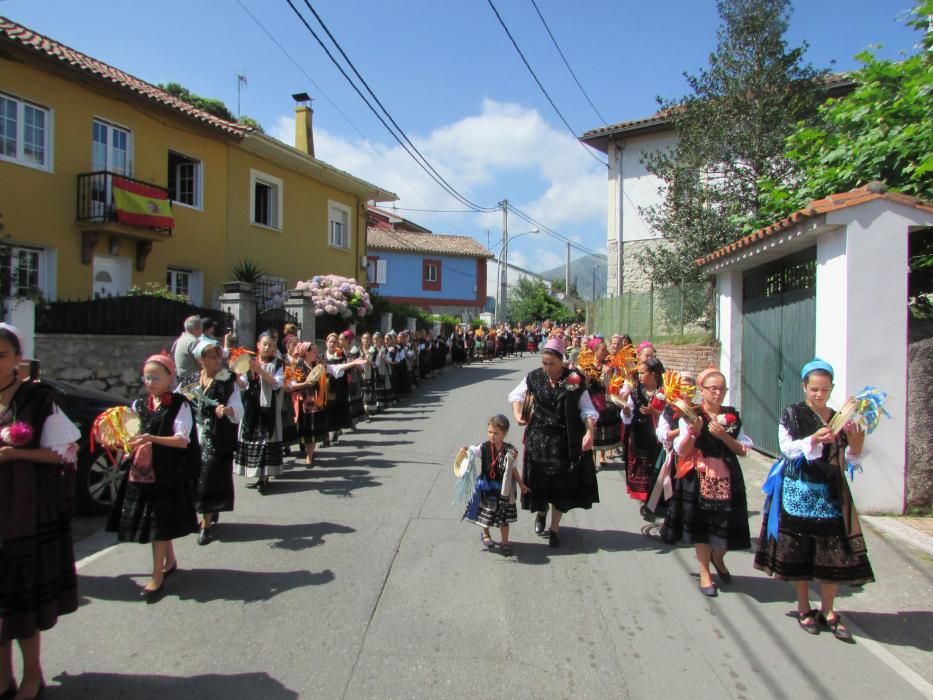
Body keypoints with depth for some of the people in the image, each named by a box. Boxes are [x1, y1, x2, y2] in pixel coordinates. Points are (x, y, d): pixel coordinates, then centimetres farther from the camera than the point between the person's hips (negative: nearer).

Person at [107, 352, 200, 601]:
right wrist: (129, 445, -7)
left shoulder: (179, 405, -7)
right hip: (141, 472, 5)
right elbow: (132, 435, 16)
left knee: (159, 522, -2)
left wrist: (152, 438, -27)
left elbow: (183, 440, -15)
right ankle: (170, 560, 35)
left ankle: (157, 577, 7)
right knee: (161, 522, 14)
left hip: (167, 473, -5)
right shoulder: (139, 405, 9)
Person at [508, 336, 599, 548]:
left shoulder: (574, 379, -10)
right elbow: (516, 395, 12)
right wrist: (517, 413, -4)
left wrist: (589, 432, -23)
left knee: (562, 482, 5)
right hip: (538, 437, 1)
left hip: (565, 439, -1)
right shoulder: (534, 377, -4)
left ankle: (554, 527, 22)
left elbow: (586, 408, -9)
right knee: (539, 479, 10)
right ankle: (541, 511, 42)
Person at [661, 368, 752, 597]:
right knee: (701, 525, 5)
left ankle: (718, 559, 38)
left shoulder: (732, 416, 6)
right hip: (699, 478, -2)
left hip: (726, 477, 3)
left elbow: (743, 450, 2)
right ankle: (704, 573, 22)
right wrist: (693, 431, -22)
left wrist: (723, 435, -13)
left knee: (725, 524, 7)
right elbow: (682, 451, -7)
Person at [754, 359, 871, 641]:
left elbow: (849, 461, 7)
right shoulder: (791, 415, 0)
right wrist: (813, 439, -25)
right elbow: (787, 448, -11)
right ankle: (804, 608, 19)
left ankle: (828, 611, 15)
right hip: (799, 490, -3)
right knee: (799, 549, 3)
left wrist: (856, 446, -13)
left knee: (833, 550, 0)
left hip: (830, 491, 3)